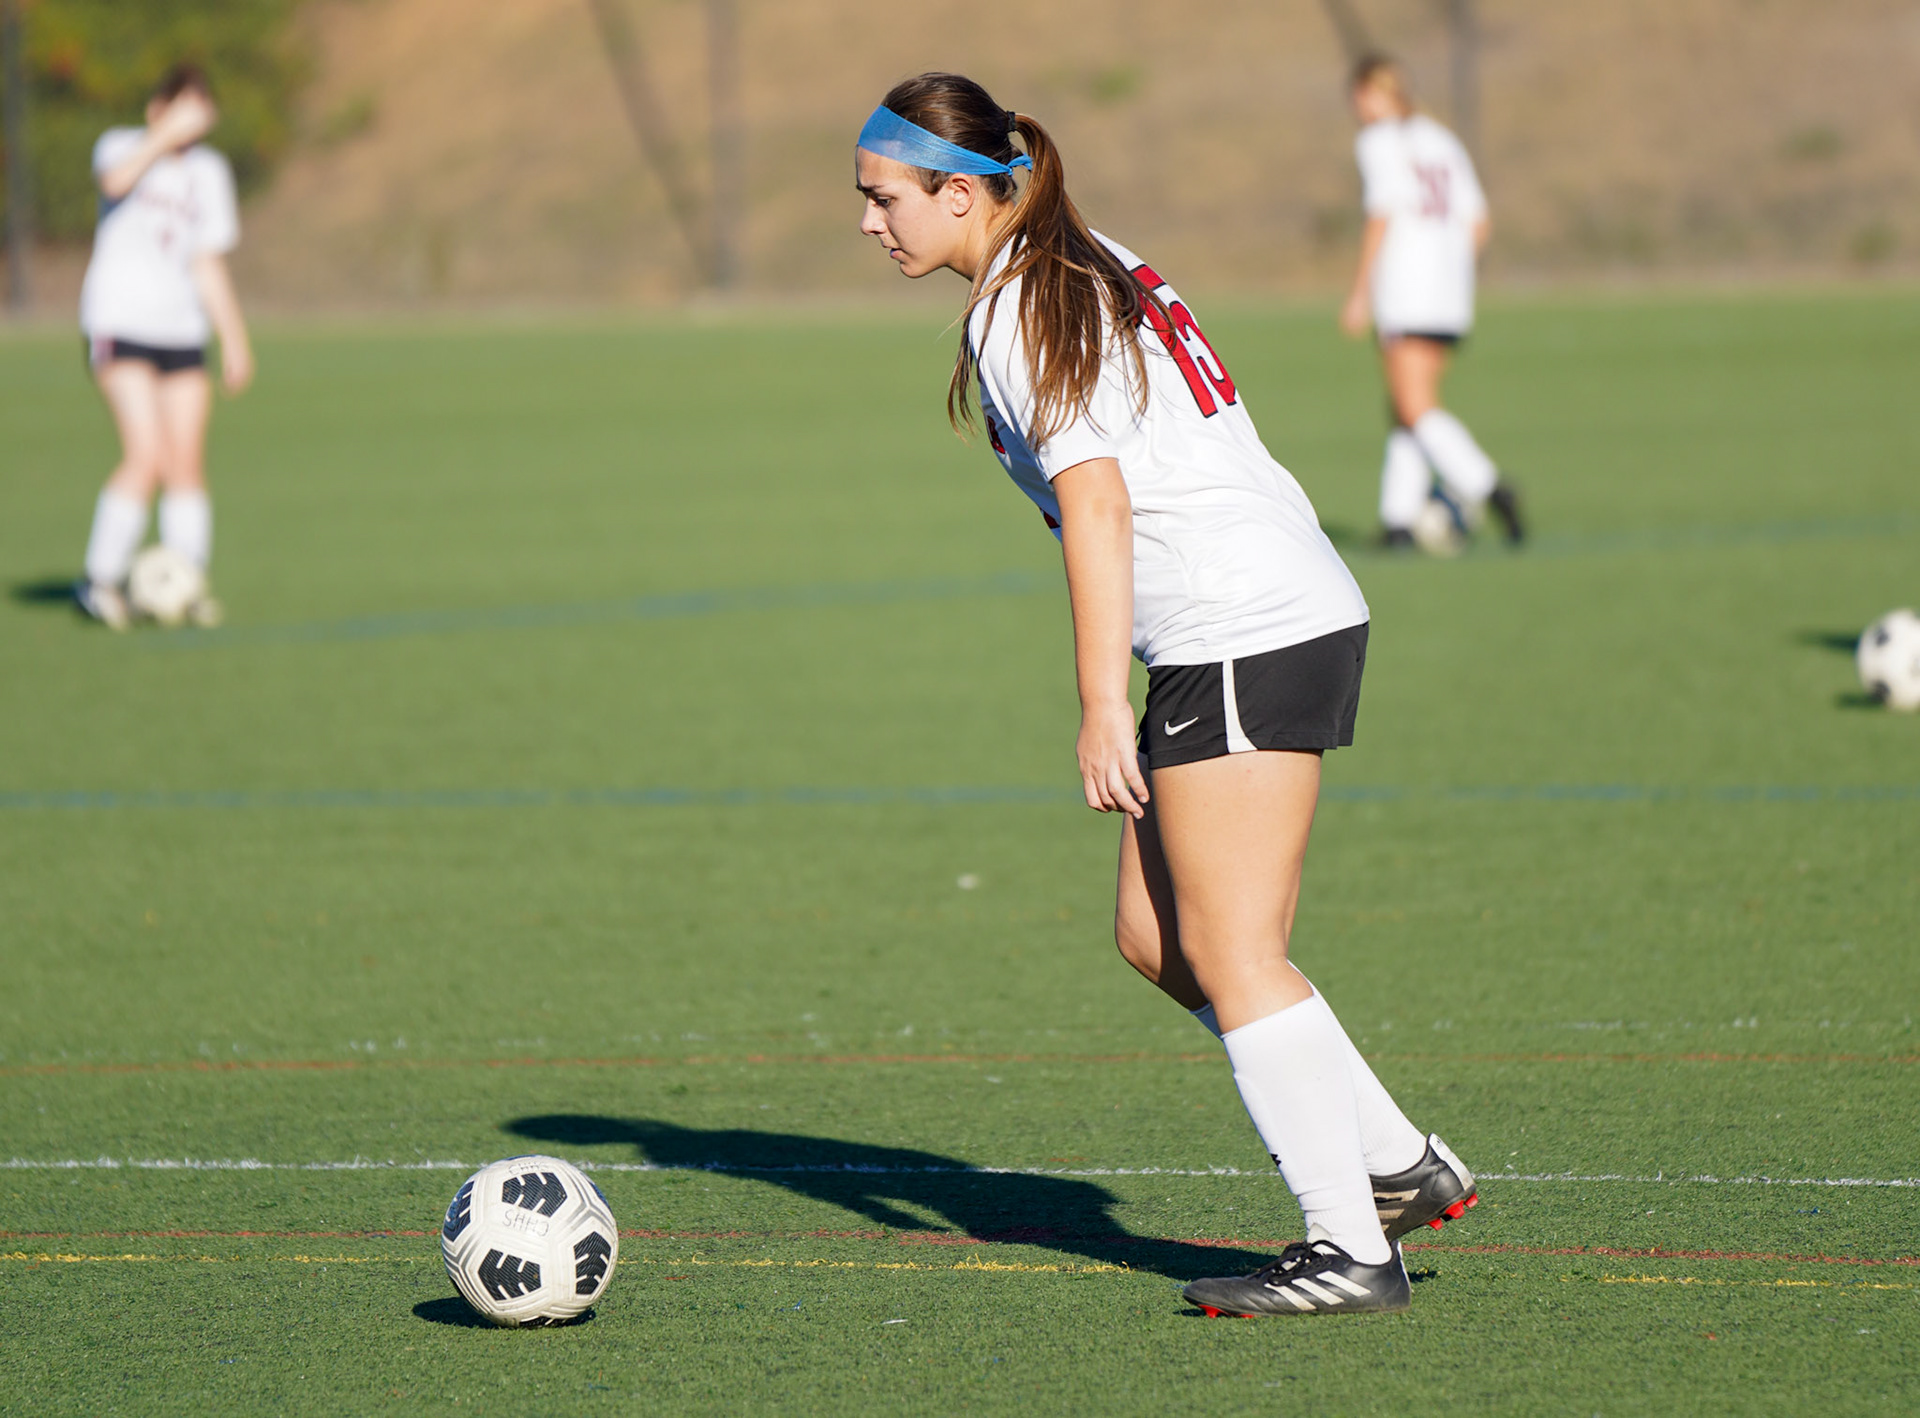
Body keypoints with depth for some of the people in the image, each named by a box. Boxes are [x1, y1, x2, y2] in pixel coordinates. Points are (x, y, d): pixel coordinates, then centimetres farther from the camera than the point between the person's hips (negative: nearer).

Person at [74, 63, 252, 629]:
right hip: (119, 326, -5)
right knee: (146, 456, -16)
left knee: (187, 463, -1)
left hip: (182, 329, 5)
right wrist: (165, 135, -28)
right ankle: (101, 578, -7)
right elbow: (115, 179, -26)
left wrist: (235, 340, 12)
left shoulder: (209, 171, 12)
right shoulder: (122, 146, 0)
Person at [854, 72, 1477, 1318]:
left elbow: (1096, 501, -18)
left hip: (1245, 641, -10)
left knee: (1231, 953, -7)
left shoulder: (1017, 316, -11)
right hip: (1303, 619, 10)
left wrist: (1103, 706, -18)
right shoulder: (1101, 272, 18)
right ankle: (1401, 1165, 13)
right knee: (1155, 935, 11)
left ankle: (1349, 1250, -6)